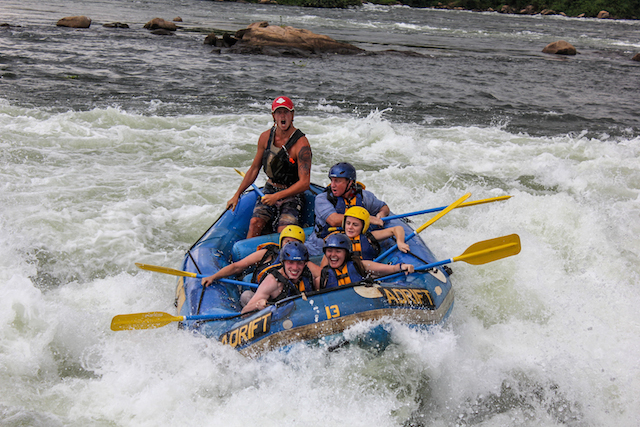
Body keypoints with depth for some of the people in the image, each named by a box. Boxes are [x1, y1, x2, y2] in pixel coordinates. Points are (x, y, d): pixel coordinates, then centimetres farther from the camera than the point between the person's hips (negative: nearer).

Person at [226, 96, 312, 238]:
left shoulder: (301, 143, -18)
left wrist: (277, 196, -27)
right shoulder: (265, 137, -1)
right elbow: (254, 169, 11)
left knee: (283, 231, -24)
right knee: (255, 223, -18)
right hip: (270, 189, 4)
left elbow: (304, 183, -21)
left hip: (292, 194, -4)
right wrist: (237, 195, 10)